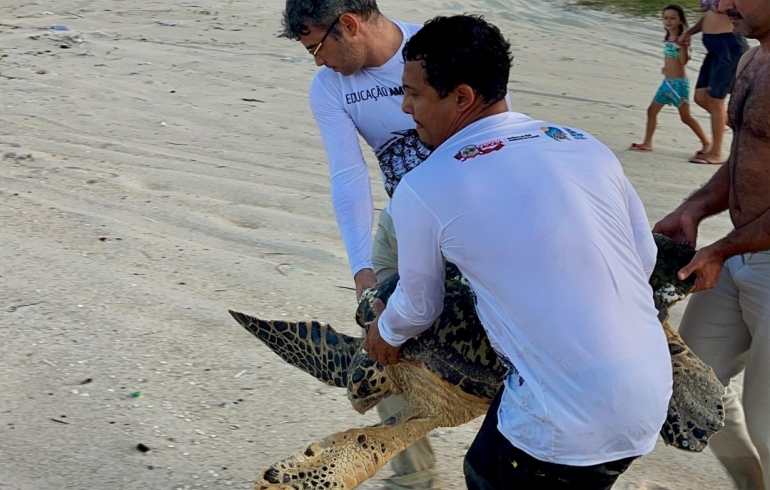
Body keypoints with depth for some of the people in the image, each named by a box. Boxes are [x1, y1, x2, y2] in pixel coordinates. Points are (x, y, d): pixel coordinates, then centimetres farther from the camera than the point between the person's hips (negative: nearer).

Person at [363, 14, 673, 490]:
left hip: (574, 420, -6)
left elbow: (419, 307, 6)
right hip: (654, 390, 6)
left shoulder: (422, 189, -10)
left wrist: (386, 333, 28)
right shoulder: (586, 145, 4)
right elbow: (645, 258, 13)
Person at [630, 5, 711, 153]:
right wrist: (666, 68, 6)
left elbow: (683, 61, -23)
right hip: (667, 82, 8)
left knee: (686, 117, -4)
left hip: (679, 83, -8)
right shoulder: (667, 38, 8)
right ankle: (647, 143, 17)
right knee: (651, 111, 9)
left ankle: (707, 142, 7)